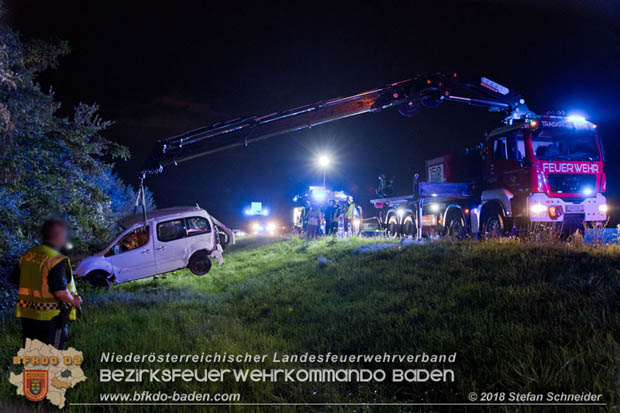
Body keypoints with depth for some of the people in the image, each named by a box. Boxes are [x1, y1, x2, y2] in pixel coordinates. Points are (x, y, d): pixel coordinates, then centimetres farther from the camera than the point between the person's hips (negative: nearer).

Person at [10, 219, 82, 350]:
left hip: (27, 314, 7)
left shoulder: (27, 255, 3)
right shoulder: (57, 260, -20)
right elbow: (61, 292, -26)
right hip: (50, 317, -7)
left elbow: (15, 281, 10)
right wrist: (73, 301, -8)